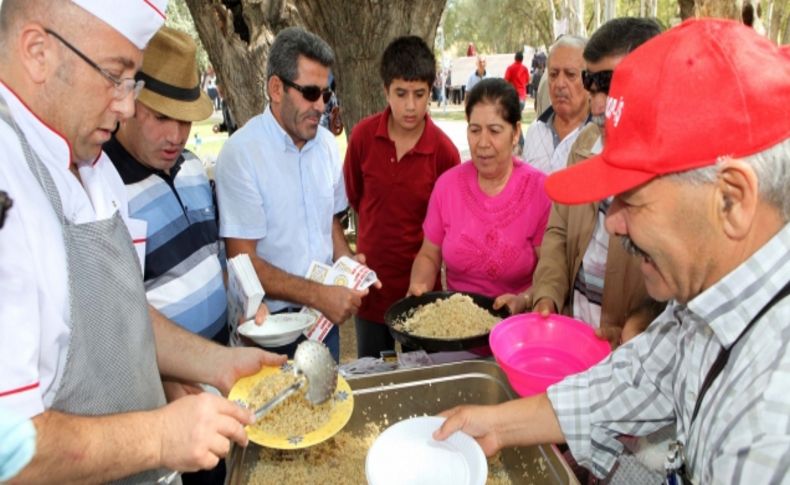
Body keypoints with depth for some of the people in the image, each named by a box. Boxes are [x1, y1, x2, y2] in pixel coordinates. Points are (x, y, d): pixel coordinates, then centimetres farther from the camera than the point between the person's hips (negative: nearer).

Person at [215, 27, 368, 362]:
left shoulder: (326, 143, 3)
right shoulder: (240, 153, -17)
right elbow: (242, 260, -17)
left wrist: (347, 261, -4)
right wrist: (319, 294, -20)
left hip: (325, 314, 6)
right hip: (270, 326, -5)